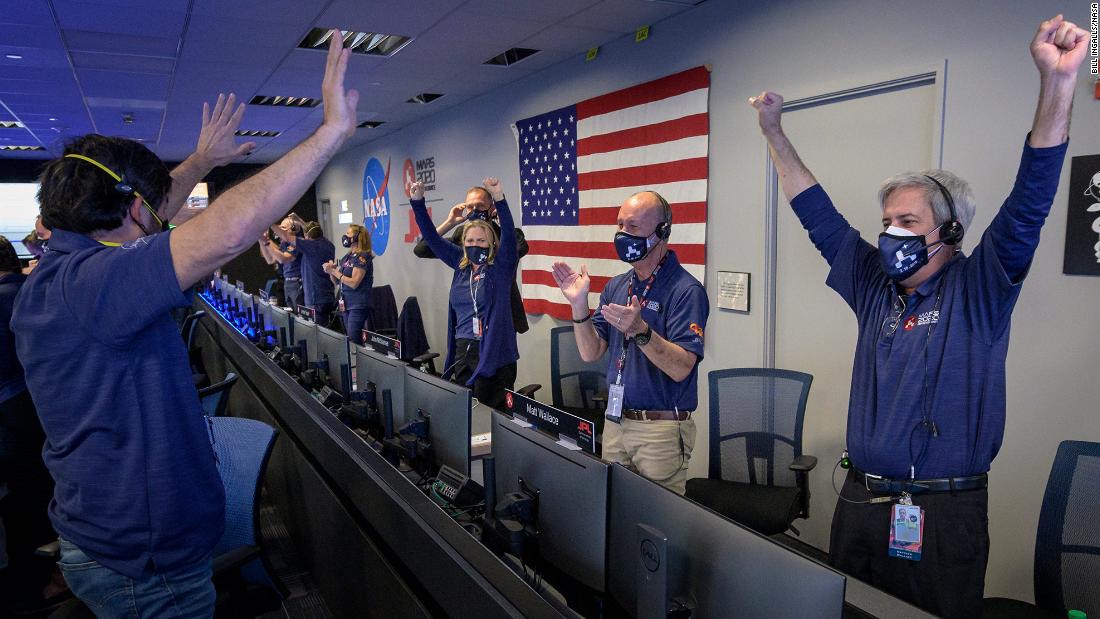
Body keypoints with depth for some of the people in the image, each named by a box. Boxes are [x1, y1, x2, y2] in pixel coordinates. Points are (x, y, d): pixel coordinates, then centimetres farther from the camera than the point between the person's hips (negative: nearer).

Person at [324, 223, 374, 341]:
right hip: (346, 304, 8)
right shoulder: (347, 256, 13)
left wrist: (334, 271, -13)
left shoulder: (363, 257, -11)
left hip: (358, 306, -8)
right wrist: (331, 270, -3)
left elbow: (354, 283, -17)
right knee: (348, 339, 9)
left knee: (354, 342, -10)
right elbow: (336, 281, 17)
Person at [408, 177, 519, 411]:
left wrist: (499, 199, -32)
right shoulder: (461, 266, 9)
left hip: (495, 352, -5)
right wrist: (417, 201, 1)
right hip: (463, 351, 5)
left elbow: (509, 235, -19)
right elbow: (432, 238, 10)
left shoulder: (501, 268, -4)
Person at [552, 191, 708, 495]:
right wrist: (579, 304, -9)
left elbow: (681, 368, -21)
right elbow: (591, 352, 5)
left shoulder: (686, 290, -13)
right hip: (615, 422, 6)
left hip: (661, 428, -6)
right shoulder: (616, 286, 8)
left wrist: (640, 331, -35)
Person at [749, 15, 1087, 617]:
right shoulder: (875, 289, 6)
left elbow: (1028, 205, -17)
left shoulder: (977, 293, -4)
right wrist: (774, 133, 10)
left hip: (944, 514, -4)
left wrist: (1058, 83, -27)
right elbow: (818, 214, 10)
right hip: (860, 501, 5)